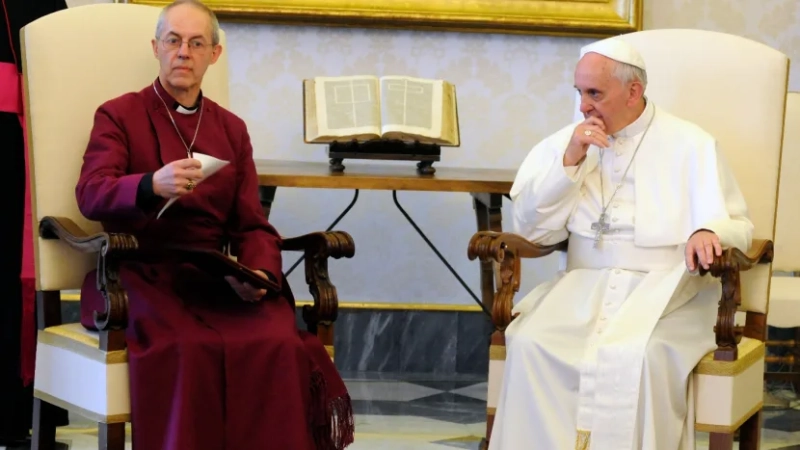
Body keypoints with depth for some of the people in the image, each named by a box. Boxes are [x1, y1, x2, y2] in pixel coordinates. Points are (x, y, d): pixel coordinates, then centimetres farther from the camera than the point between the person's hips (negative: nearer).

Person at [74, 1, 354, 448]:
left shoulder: (232, 129, 19)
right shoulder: (118, 116, 8)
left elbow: (252, 225, 13)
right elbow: (91, 194, -10)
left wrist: (260, 273, -11)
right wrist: (152, 186, -31)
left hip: (218, 279, 3)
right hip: (143, 274, -3)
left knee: (278, 344, -28)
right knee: (187, 348, -35)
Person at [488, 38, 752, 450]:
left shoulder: (690, 145, 7)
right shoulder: (564, 143, 14)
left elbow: (735, 225, 3)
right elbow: (530, 229, 7)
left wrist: (709, 233, -22)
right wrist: (569, 161, -5)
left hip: (666, 289, -2)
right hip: (583, 285, 3)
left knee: (637, 354, -35)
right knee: (530, 344, -28)